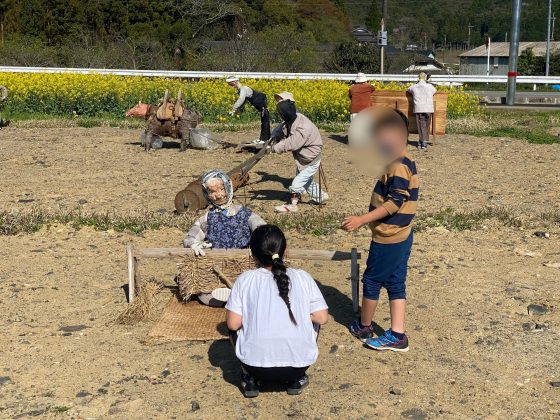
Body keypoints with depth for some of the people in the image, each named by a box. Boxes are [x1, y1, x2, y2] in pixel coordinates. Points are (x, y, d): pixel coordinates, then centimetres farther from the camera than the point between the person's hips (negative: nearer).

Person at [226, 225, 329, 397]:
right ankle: (296, 379, 22)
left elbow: (233, 324, -4)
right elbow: (322, 318, 2)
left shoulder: (245, 280, -1)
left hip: (256, 366, 0)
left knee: (236, 327, 27)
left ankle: (251, 379, 18)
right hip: (298, 364, 1)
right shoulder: (302, 277, 2)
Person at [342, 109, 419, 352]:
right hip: (400, 235, 10)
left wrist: (362, 220, -26)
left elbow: (395, 202, -26)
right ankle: (397, 336, 16)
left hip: (388, 237, -10)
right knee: (395, 284, 12)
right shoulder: (402, 162, 10)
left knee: (372, 280, 7)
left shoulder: (398, 165, -22)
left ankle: (363, 327, 24)